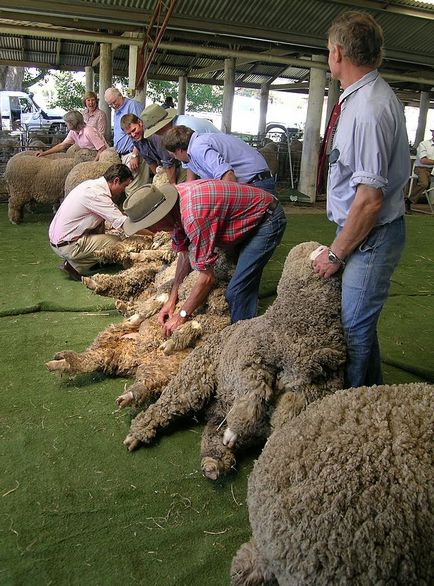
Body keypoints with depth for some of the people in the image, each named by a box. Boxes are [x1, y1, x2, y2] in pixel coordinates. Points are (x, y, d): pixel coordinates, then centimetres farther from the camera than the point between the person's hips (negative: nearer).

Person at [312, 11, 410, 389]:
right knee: (361, 324, 21)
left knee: (355, 329, 1)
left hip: (370, 237, -10)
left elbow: (370, 199, -24)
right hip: (368, 233, 10)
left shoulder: (368, 109, -22)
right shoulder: (373, 95, 11)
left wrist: (336, 254, -13)